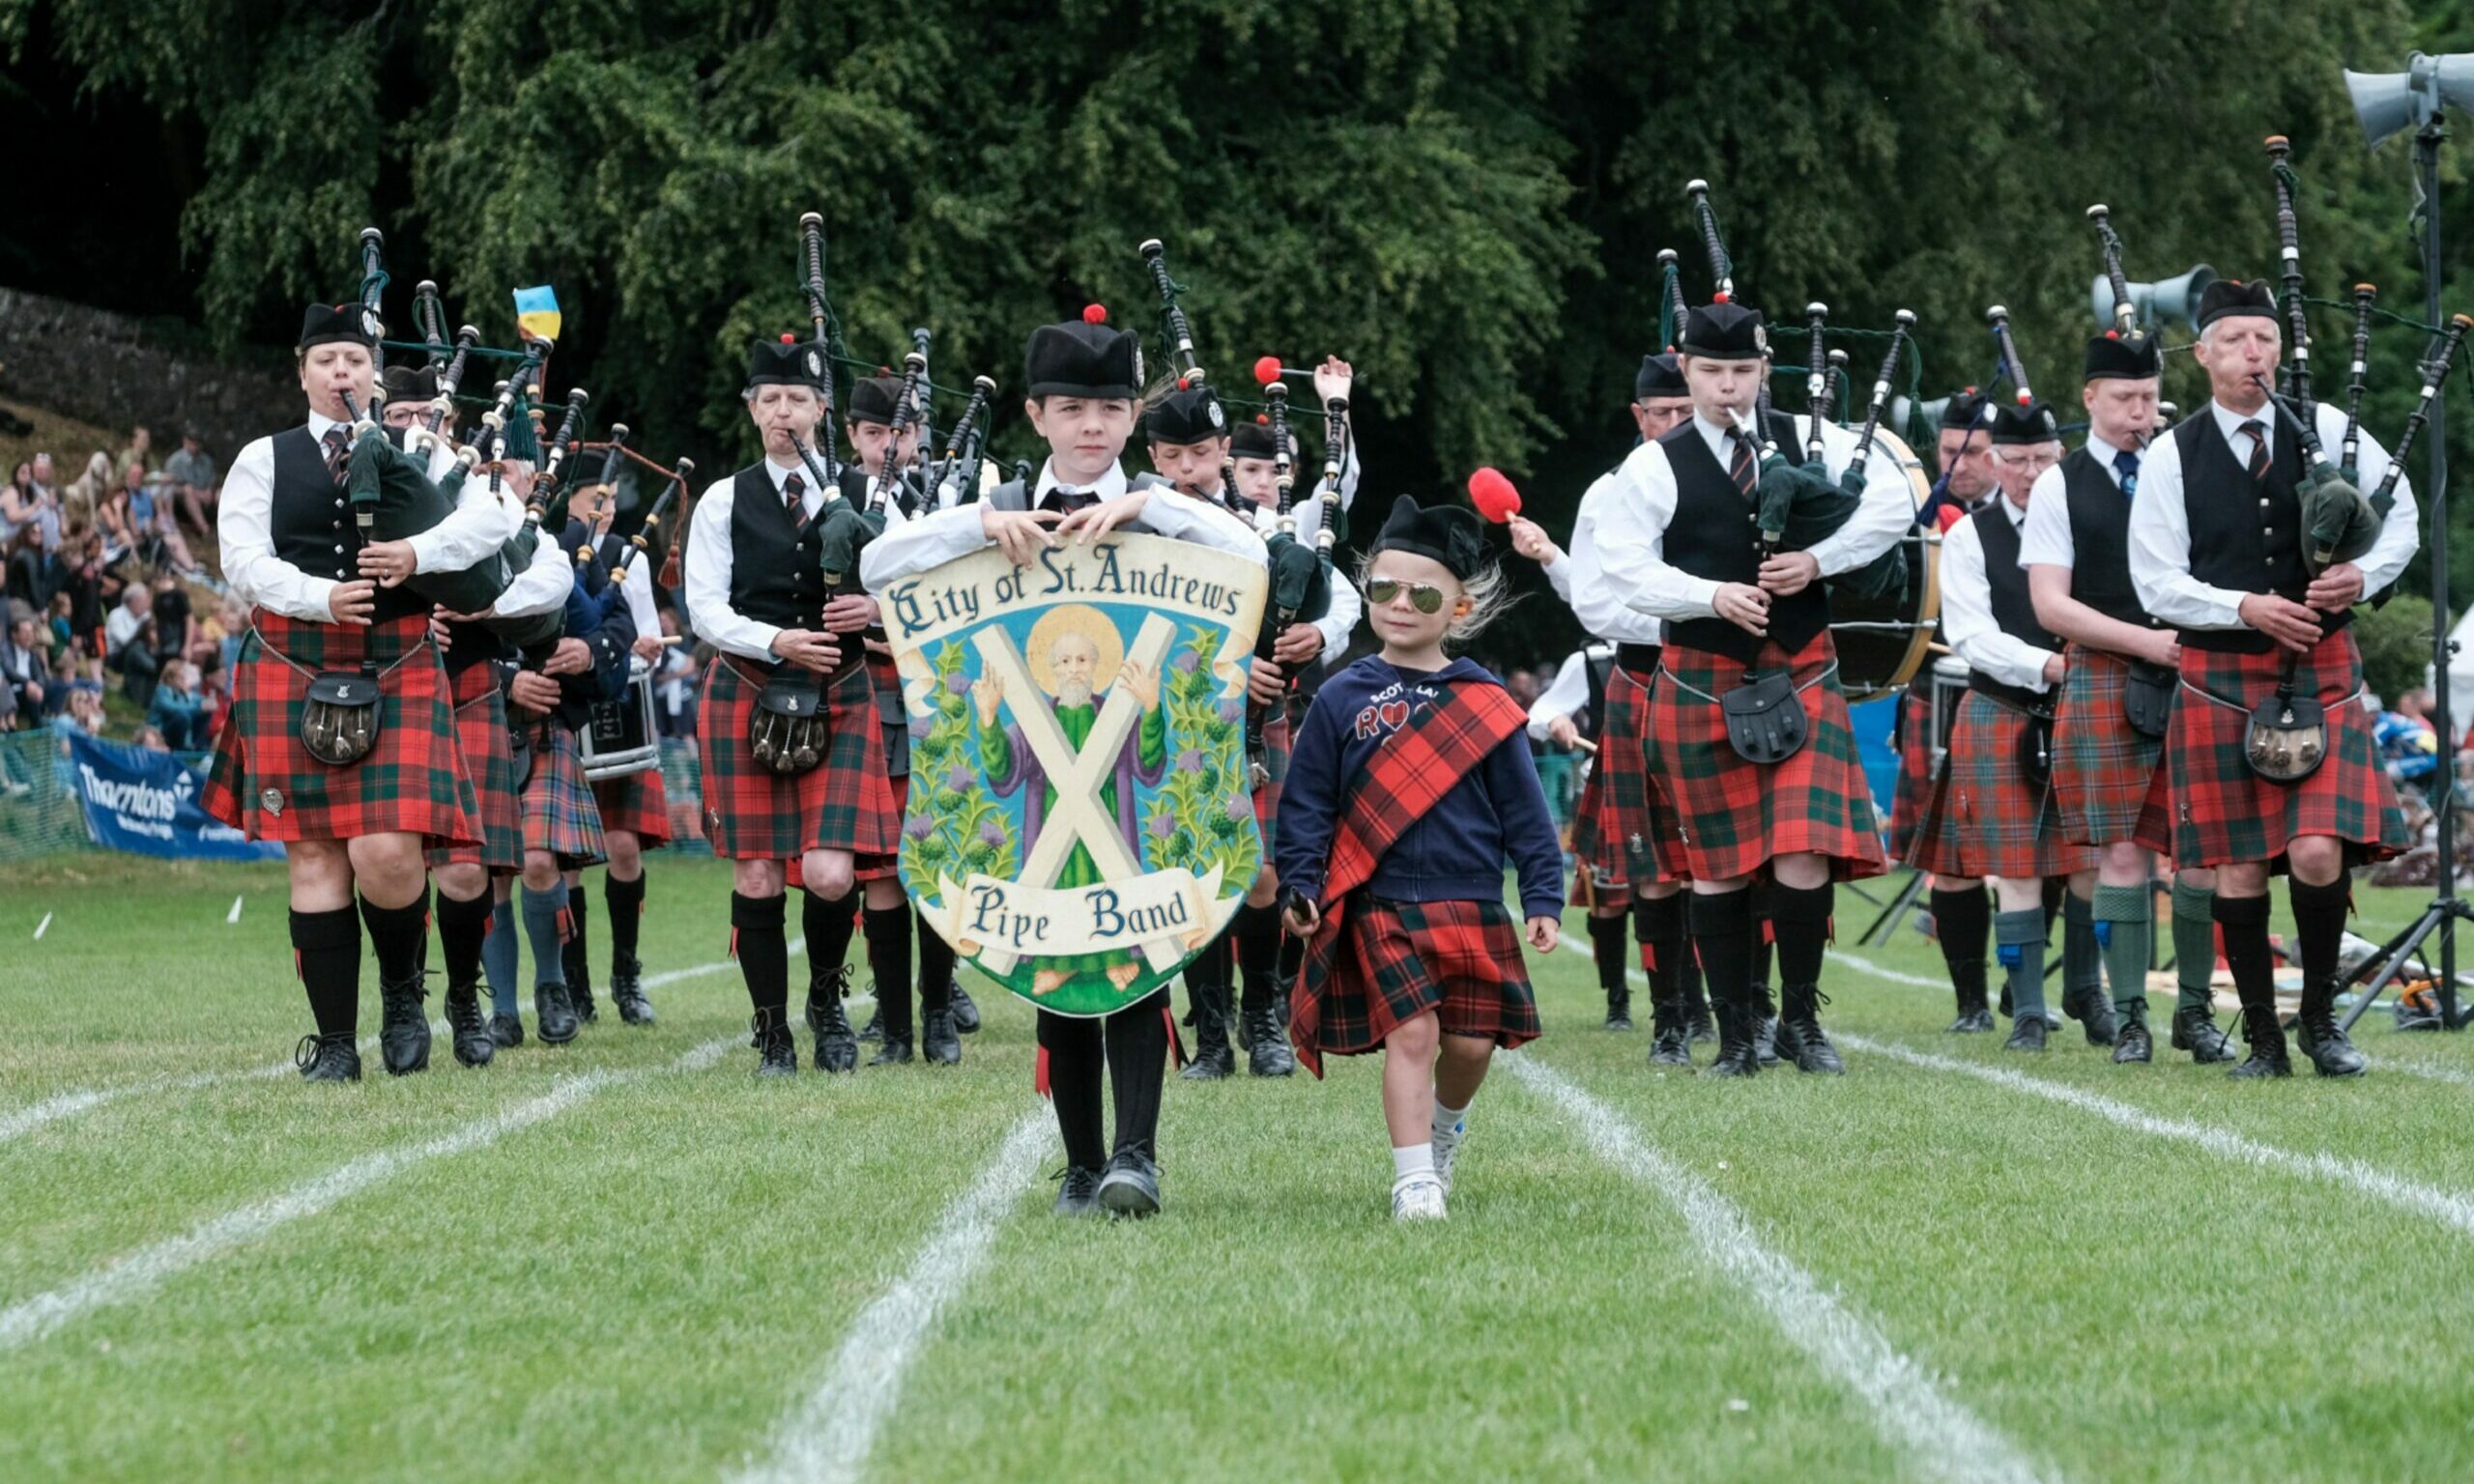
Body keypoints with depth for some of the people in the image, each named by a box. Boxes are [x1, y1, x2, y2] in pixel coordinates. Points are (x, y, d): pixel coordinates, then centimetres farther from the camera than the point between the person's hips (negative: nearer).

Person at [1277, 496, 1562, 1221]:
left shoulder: (1484, 701, 4)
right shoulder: (1342, 700, 2)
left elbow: (1524, 809, 7)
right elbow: (1305, 803, 5)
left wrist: (1543, 898, 2)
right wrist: (1299, 889, -4)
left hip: (1473, 908, 2)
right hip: (1380, 907, -2)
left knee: (1472, 1040, 5)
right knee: (1410, 1031, -13)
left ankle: (1445, 1124, 36)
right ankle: (1413, 1179, -8)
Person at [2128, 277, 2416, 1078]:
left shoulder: (2327, 431, 2)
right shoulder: (2172, 457, -1)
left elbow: (2401, 515, 11)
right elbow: (2156, 583, -3)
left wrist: (2364, 575, -9)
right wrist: (2245, 608, -16)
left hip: (2321, 672, 0)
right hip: (2221, 679, 0)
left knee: (2318, 853, -13)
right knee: (2240, 866, 3)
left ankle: (2320, 1014, 8)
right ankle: (2263, 1036, 14)